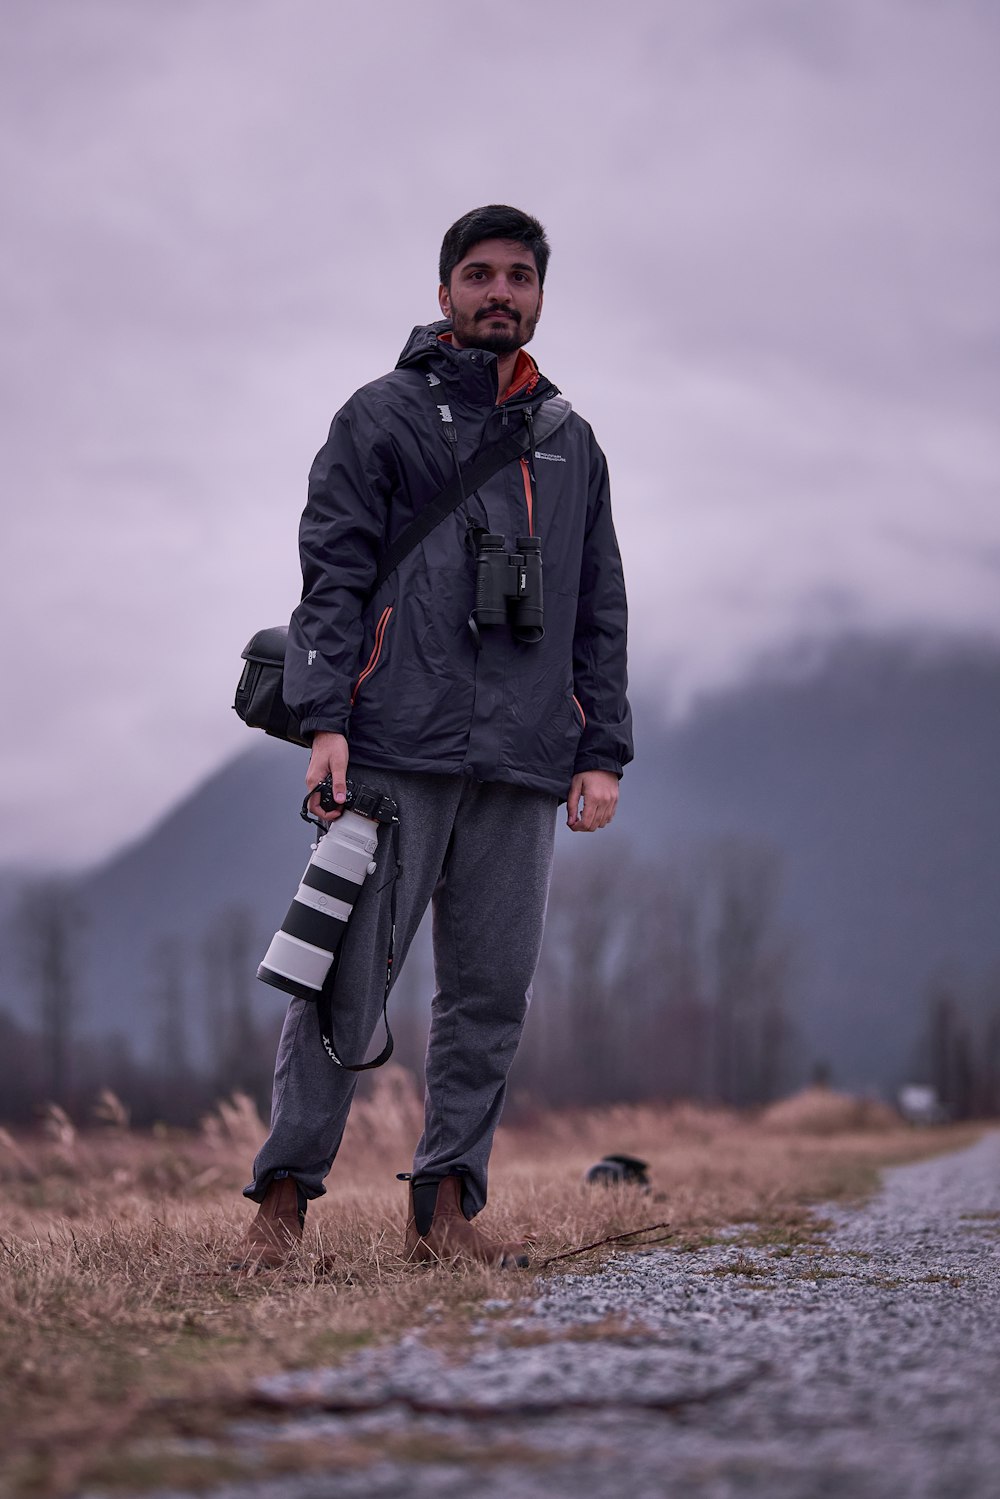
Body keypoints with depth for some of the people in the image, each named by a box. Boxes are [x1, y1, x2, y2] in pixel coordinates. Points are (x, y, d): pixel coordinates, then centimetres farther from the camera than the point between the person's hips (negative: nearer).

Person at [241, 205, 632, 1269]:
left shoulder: (570, 444, 21)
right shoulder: (382, 417, 9)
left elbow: (600, 611, 20)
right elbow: (332, 574, 1)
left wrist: (602, 752, 9)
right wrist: (325, 718, -11)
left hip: (523, 762, 4)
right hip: (395, 749, -4)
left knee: (492, 991, 1)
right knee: (349, 978, -8)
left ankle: (446, 1207, 8)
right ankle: (282, 1201, -2)